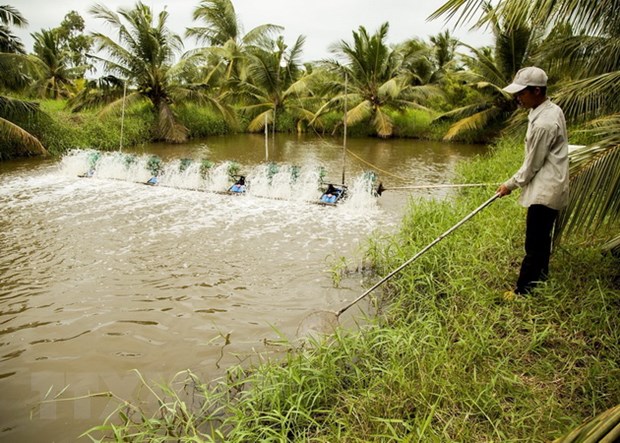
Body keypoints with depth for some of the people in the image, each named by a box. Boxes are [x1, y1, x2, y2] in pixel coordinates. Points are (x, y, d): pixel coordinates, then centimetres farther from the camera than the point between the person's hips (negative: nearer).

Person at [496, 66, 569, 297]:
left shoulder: (543, 124, -25)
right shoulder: (554, 110, 7)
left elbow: (532, 165, -16)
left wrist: (510, 185, -1)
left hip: (545, 192, -10)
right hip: (551, 187, 10)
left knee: (534, 245, -2)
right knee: (541, 239, 21)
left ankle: (523, 290, 6)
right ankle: (540, 279, 36)